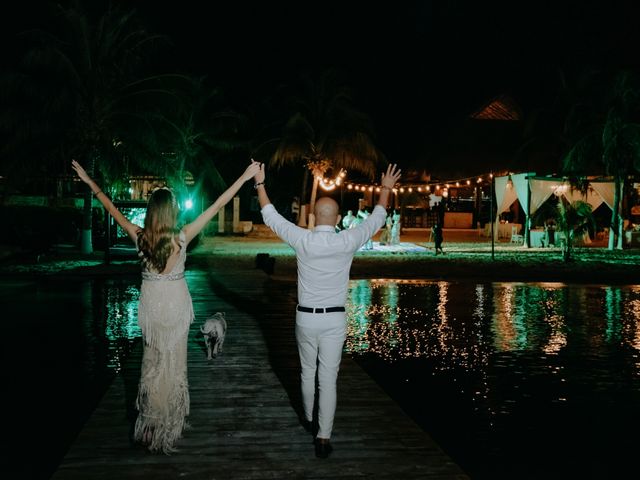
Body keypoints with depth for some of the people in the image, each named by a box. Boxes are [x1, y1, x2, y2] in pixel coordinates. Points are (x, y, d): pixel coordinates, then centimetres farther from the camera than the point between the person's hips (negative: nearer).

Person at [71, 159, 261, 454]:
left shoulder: (140, 237, -11)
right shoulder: (181, 238, -19)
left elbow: (111, 209, 1)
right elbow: (216, 206, -20)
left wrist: (88, 181, 13)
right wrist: (245, 177, -18)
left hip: (150, 303, 3)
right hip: (176, 302, -3)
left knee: (152, 359, 18)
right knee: (172, 361, 11)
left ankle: (152, 423, 29)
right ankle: (169, 423, 24)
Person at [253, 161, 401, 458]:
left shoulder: (302, 241, -11)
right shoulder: (348, 242, -10)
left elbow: (271, 217, 2)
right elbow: (375, 220, 6)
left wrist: (260, 183, 13)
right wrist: (386, 189, 20)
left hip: (306, 317, 1)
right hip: (335, 319, -1)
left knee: (307, 371, 21)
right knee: (328, 378, 3)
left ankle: (309, 420, 40)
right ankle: (323, 438, 3)